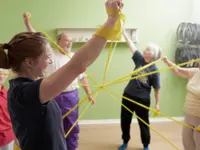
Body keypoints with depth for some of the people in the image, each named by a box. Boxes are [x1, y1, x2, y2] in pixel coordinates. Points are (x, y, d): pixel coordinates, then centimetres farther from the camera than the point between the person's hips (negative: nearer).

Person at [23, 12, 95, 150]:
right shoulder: (52, 55, -3)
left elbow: (82, 77, 10)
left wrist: (89, 94, 8)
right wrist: (28, 23, -24)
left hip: (72, 96, 3)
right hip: (55, 96, -3)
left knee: (72, 126, 13)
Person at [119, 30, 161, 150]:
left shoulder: (154, 70, -11)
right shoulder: (140, 59, -1)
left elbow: (156, 88, -7)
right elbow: (132, 45, -6)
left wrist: (157, 103, -6)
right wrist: (123, 31, -10)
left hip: (143, 99, -4)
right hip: (128, 95, 4)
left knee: (144, 123, 11)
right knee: (125, 121, 15)